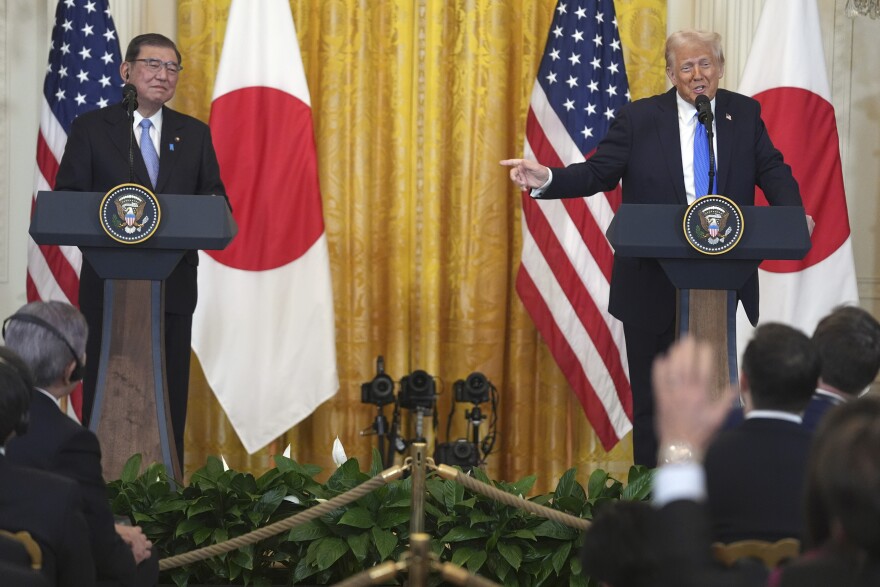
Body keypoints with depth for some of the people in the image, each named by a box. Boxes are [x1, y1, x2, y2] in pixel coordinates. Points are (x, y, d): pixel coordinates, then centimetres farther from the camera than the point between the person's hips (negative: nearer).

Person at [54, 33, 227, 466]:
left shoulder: (195, 134, 12)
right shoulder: (91, 128, 4)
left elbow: (216, 200, 10)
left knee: (171, 392, 3)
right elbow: (66, 200, -2)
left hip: (173, 284, 2)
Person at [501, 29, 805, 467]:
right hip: (653, 286, -1)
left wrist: (794, 216, -20)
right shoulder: (638, 119, -1)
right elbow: (597, 172, -4)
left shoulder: (745, 114, 5)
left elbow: (772, 171, 1)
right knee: (652, 398, 7)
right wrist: (546, 180, -23)